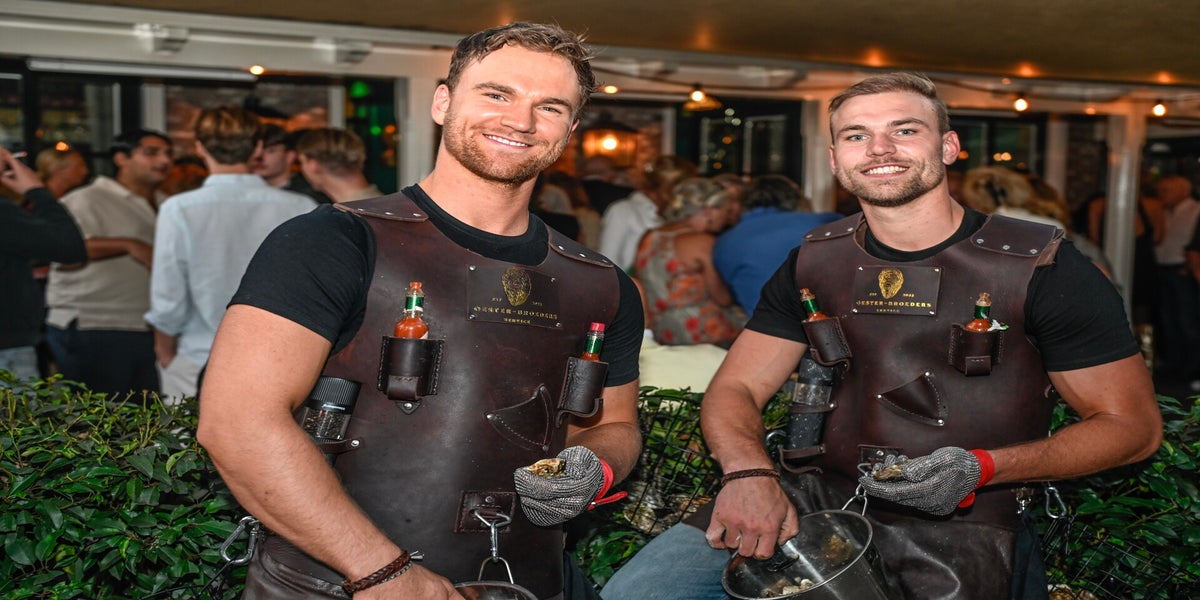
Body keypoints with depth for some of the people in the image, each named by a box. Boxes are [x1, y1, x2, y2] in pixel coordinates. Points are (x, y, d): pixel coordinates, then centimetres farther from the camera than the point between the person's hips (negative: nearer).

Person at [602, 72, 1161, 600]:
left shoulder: (1041, 269, -6)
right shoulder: (813, 264, 6)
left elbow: (1133, 424, -2)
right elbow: (734, 390, 6)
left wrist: (983, 468, -18)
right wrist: (749, 473, -17)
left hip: (963, 527, -1)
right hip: (823, 498, 2)